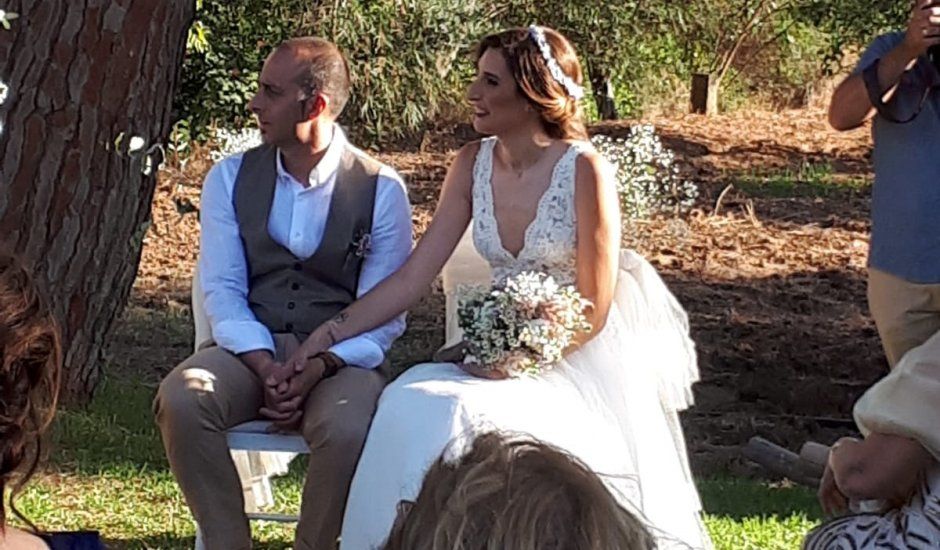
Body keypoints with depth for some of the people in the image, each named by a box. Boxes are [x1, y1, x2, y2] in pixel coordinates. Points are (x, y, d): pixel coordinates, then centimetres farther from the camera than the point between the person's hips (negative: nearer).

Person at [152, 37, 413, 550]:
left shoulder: (381, 190, -2)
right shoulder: (230, 178, 7)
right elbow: (222, 290, 1)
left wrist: (317, 369, -21)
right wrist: (266, 367, -17)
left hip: (341, 356, -2)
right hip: (249, 347, 3)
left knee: (348, 428, -35)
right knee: (180, 398, -29)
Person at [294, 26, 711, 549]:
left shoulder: (585, 171, -15)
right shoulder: (473, 164, 1)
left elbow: (593, 310, -12)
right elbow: (412, 278, 0)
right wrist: (327, 336, -7)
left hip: (578, 361, -5)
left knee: (472, 416, -30)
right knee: (411, 404, -22)